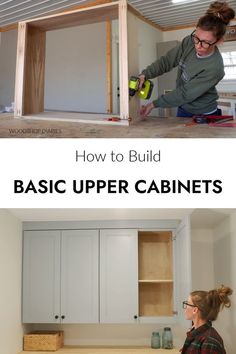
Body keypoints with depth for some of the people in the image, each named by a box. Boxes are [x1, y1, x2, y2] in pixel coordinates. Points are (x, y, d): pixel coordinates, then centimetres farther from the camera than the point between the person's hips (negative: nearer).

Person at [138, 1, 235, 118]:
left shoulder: (214, 68, -31)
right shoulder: (189, 42, -14)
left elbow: (185, 94, -27)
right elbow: (167, 61, -6)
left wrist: (154, 104, -22)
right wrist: (145, 75, -21)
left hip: (203, 115, -6)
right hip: (183, 109, 6)